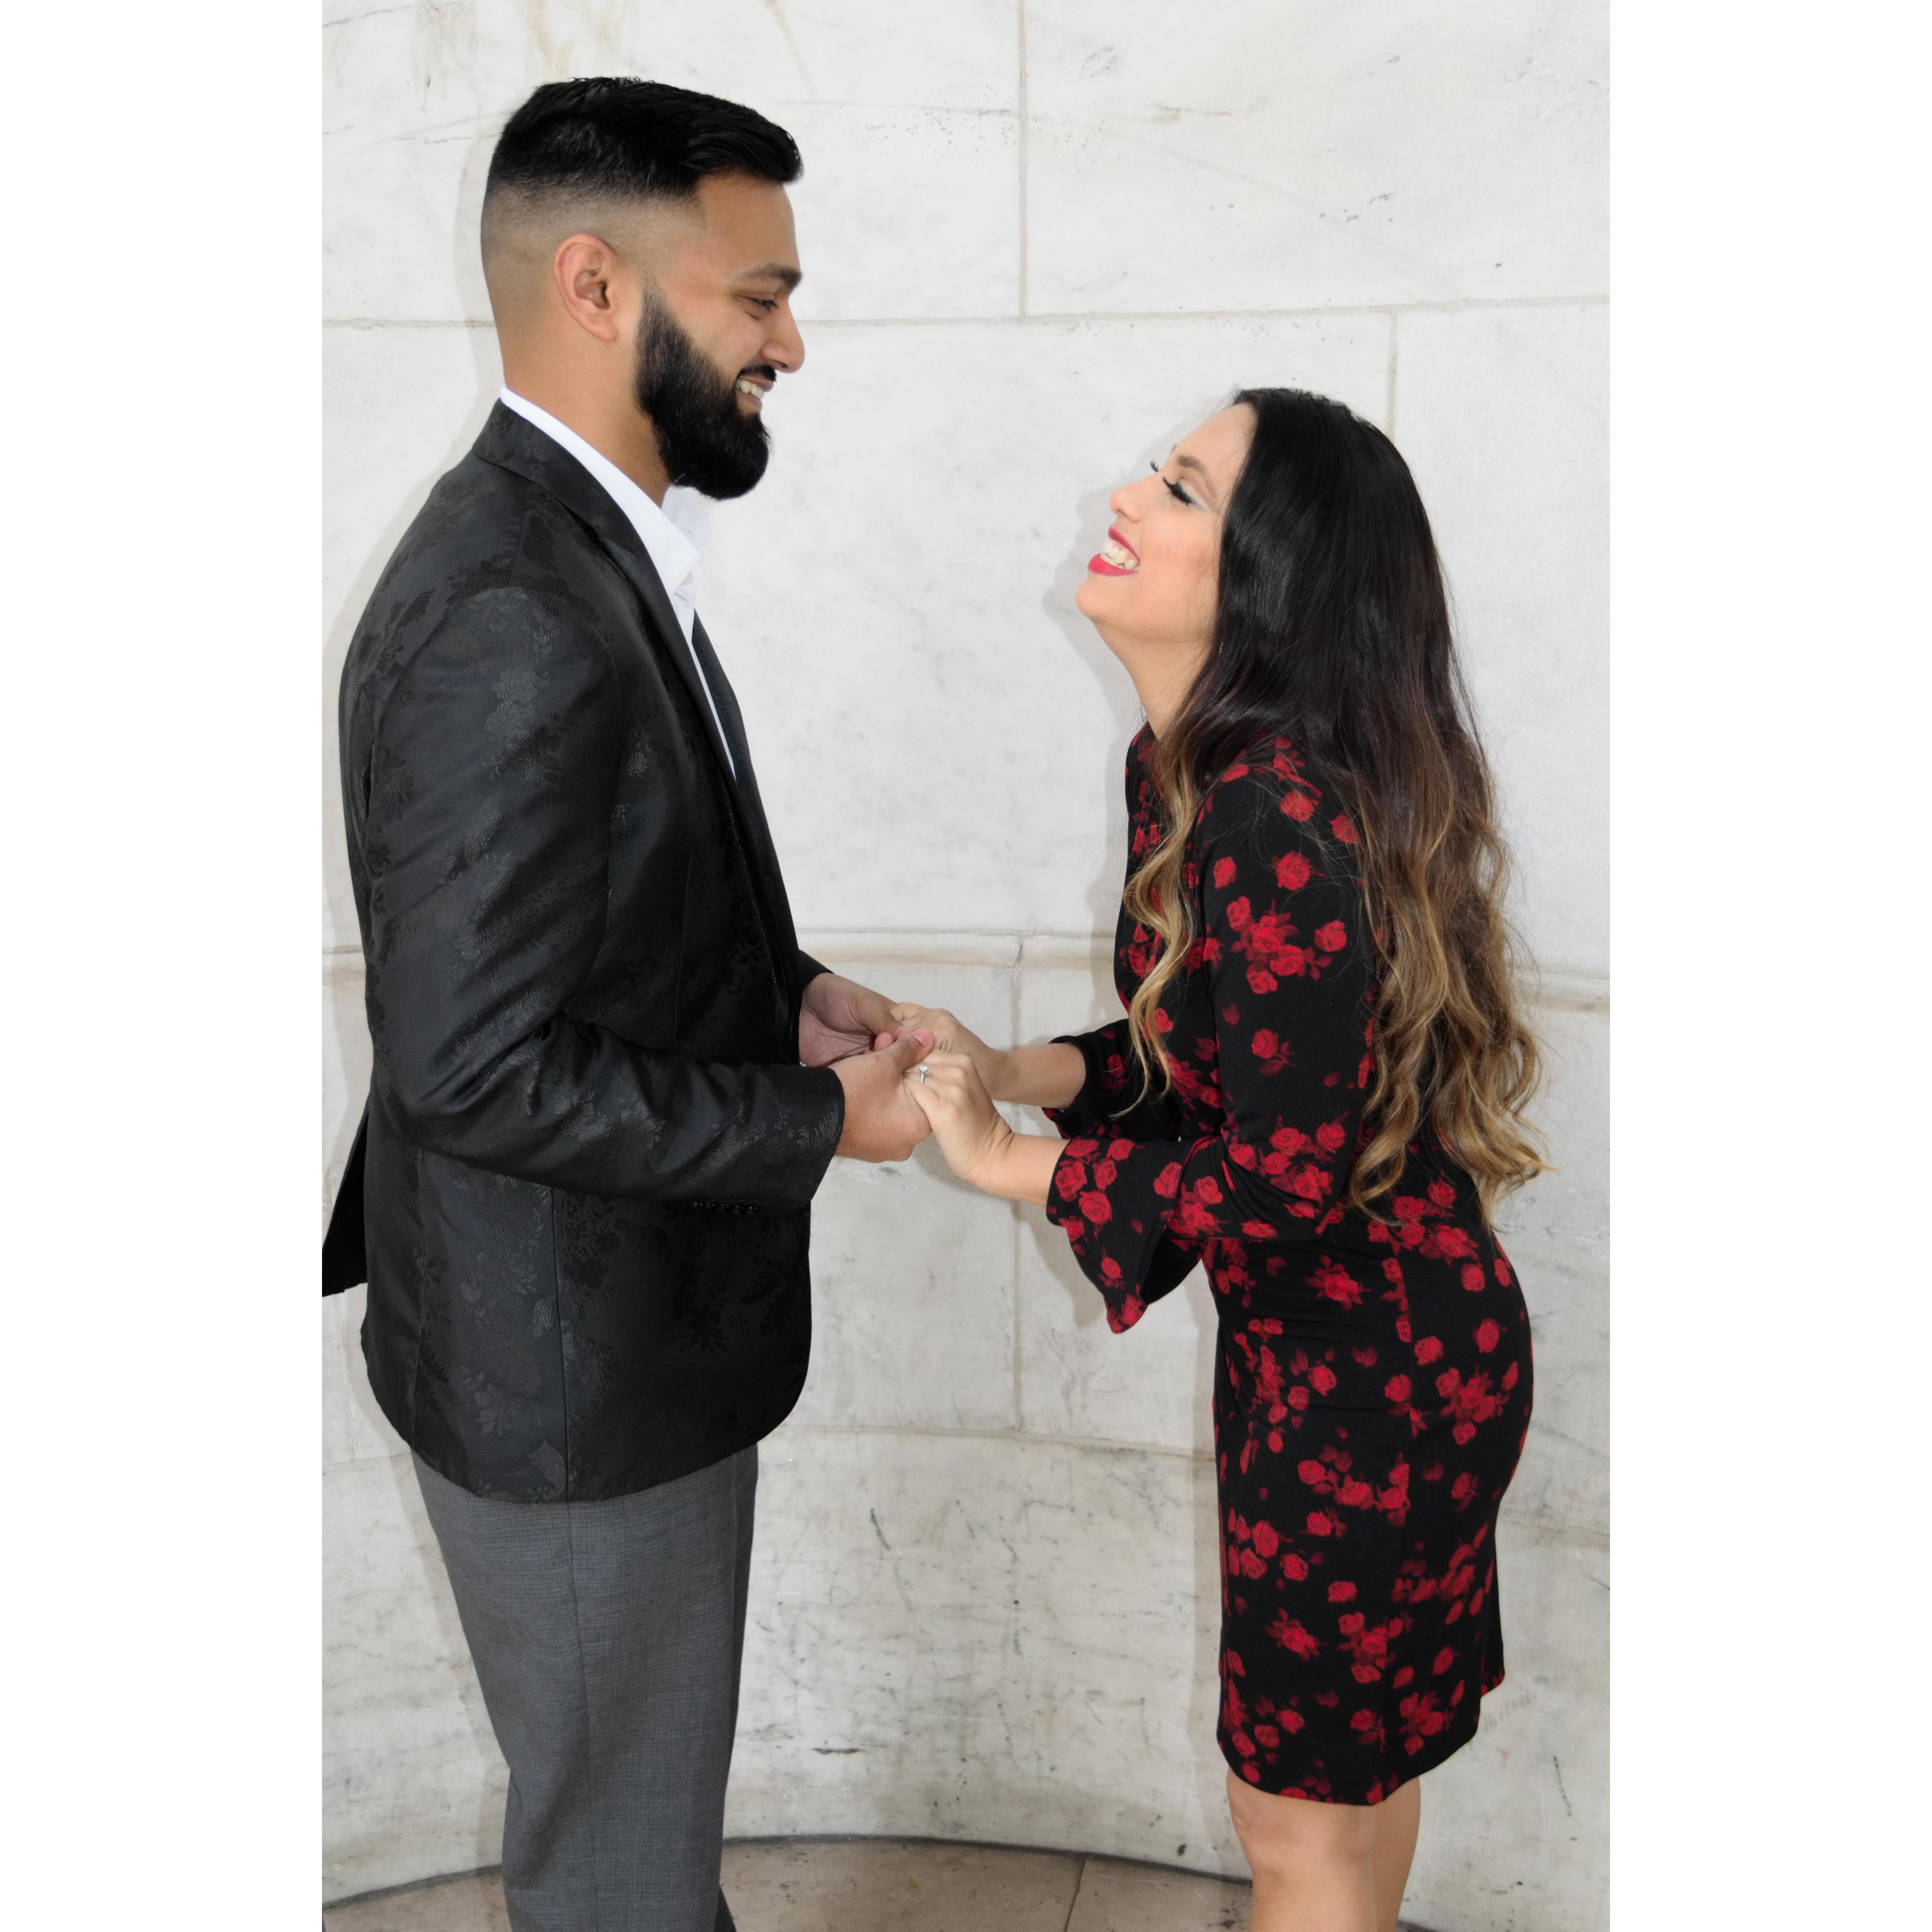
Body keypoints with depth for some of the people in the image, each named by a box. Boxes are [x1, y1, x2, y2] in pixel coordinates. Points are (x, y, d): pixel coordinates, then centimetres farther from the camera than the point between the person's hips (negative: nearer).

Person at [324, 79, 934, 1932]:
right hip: (573, 1369, -9)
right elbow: (478, 1067, -28)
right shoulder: (506, 621, -28)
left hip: (622, 1313, 10)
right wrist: (821, 1120, -18)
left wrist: (784, 994, 0)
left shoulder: (584, 547, 6)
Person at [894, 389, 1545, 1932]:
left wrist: (1008, 1162, -18)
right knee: (1348, 1759, 28)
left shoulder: (1281, 821, -30)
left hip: (1375, 1370, -9)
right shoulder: (1185, 767, 1)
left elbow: (1290, 1175, -26)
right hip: (1315, 1334, 9)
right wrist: (1005, 1071, -3)